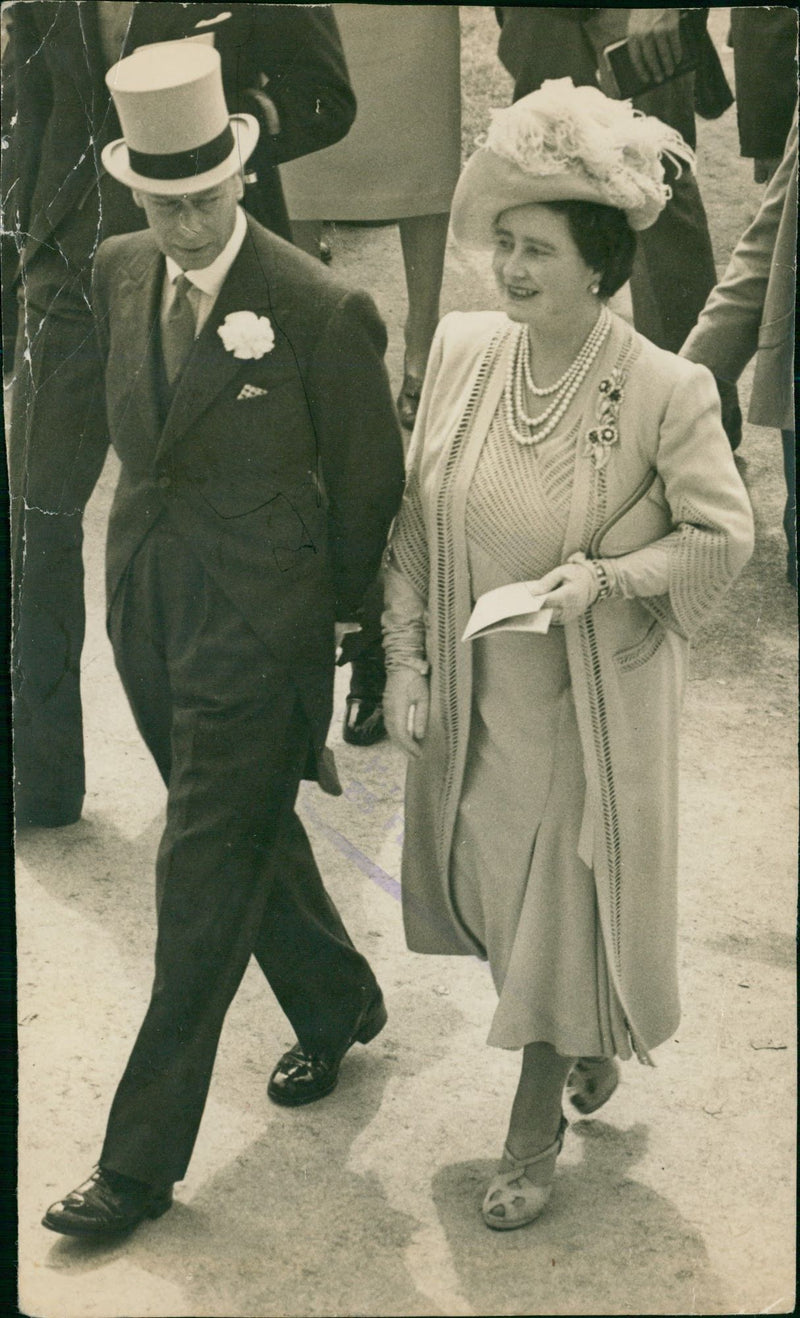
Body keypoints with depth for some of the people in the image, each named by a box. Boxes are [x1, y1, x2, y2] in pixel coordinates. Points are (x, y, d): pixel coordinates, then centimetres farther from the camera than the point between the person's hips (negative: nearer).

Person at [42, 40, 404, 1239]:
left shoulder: (324, 314, -16)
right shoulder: (118, 272, 2)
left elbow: (369, 487, -5)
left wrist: (322, 620, 3)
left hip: (257, 627, -6)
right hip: (148, 604, 7)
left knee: (204, 881, -1)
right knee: (249, 835, 21)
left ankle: (142, 1161, 7)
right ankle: (338, 1006, 47)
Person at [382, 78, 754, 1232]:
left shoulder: (666, 390, -22)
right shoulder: (462, 348, -9)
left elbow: (723, 535, -10)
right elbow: (415, 522, 0)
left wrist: (604, 578, -24)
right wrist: (406, 664, -2)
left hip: (591, 700, -4)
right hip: (474, 693, 5)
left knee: (566, 910, 10)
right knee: (494, 890, 20)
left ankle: (534, 1135, 31)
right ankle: (589, 1043, 49)